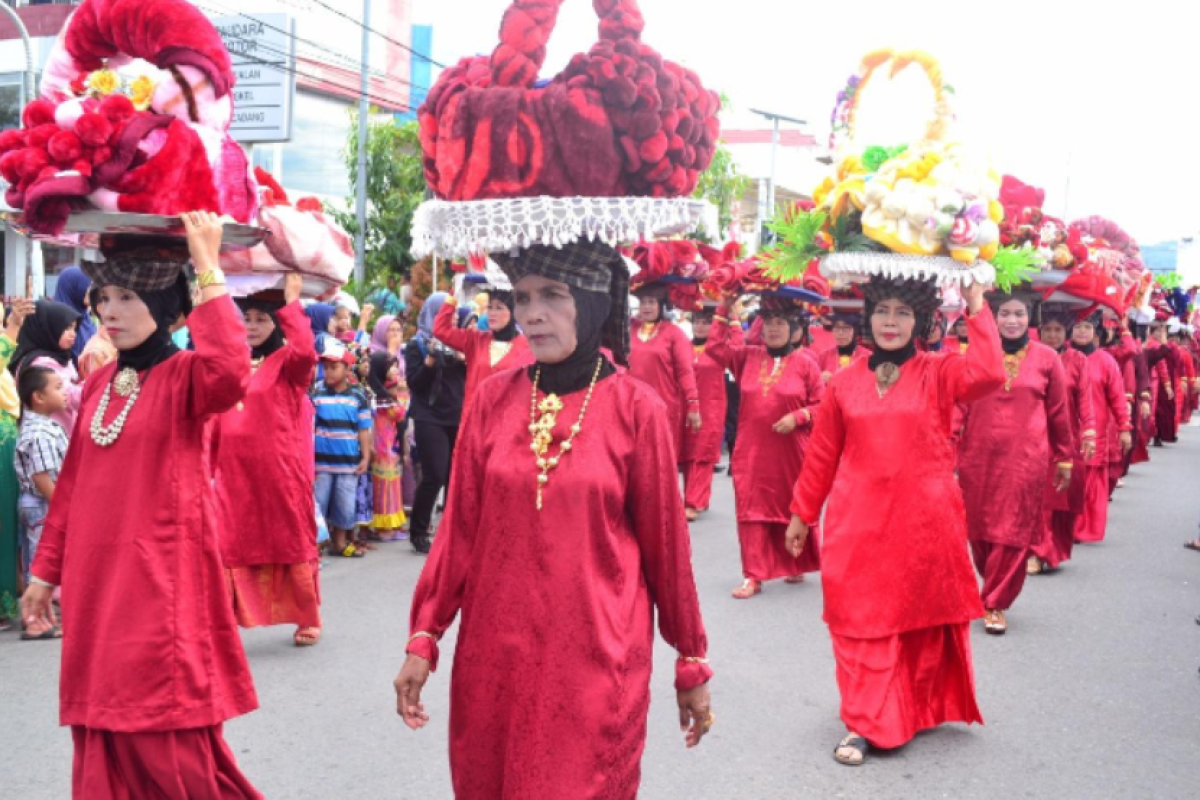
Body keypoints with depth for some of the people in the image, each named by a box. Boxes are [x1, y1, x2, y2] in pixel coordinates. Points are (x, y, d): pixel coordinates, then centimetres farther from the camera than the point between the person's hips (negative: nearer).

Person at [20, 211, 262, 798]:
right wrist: (46, 570, 18)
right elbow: (72, 484, 17)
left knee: (168, 737, -5)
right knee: (102, 730, 11)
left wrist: (207, 270, -28)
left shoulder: (185, 375, -8)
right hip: (96, 575, 7)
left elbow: (231, 375, -33)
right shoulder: (98, 384, 11)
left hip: (162, 573, -6)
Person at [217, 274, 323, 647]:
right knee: (234, 546, 2)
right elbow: (217, 423, 14)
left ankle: (308, 619, 21)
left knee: (291, 542, 7)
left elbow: (306, 351, -27)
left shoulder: (286, 362, -2)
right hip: (235, 472, 4)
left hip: (279, 471, -4)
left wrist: (290, 301, -19)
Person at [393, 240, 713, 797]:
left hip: (595, 657, -3)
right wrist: (424, 637, 1)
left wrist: (691, 661, 4)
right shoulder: (494, 399, 1)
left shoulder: (636, 408, -6)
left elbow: (665, 541, -1)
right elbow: (459, 527, 4)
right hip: (495, 652, 3)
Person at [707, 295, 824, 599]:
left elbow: (821, 405, -1)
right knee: (753, 510, -1)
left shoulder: (805, 364, -2)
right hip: (752, 452, 2)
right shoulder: (748, 357, 7)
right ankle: (753, 576, 1)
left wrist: (797, 417, -17)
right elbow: (716, 348, 2)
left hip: (791, 453, -2)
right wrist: (724, 311, -2)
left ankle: (795, 566, 29)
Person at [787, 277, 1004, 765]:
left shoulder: (939, 373, 1)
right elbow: (822, 455, 10)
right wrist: (802, 514, 14)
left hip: (924, 522, -1)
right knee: (861, 620, 0)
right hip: (858, 523, 1)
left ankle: (920, 709, 30)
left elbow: (988, 376, -21)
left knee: (923, 619, 10)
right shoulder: (844, 383, 5)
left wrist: (976, 308, -14)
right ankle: (865, 724, 6)